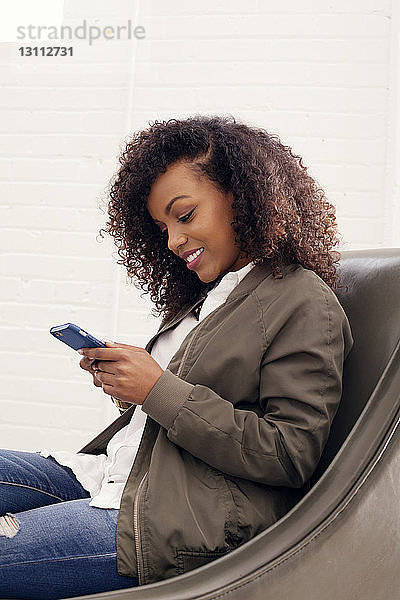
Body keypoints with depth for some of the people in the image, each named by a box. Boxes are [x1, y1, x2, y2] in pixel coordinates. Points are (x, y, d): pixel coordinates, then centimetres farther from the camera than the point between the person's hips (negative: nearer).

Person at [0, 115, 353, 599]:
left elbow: (290, 455, -15)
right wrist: (127, 384, 0)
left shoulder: (305, 305, -9)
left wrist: (159, 390, -17)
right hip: (115, 472, 8)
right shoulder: (206, 295, 16)